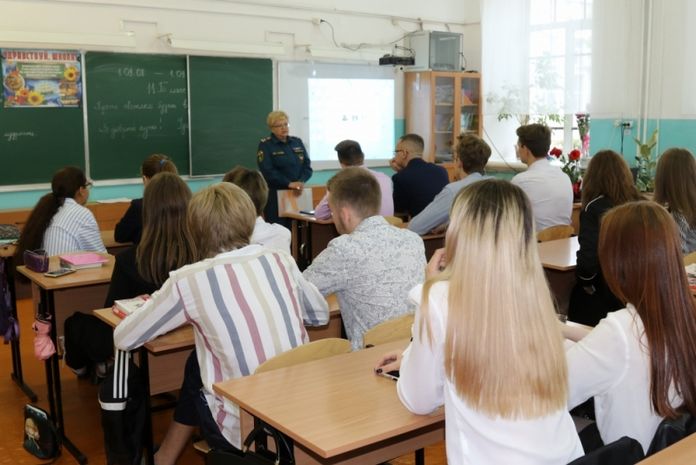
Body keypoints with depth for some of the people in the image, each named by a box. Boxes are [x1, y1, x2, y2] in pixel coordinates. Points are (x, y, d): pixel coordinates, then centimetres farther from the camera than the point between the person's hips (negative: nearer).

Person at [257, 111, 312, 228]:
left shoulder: (297, 142, 13)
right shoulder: (265, 145, -2)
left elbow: (307, 166, 8)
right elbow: (267, 171, -13)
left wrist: (301, 181, -12)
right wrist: (289, 183, -20)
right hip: (275, 195, -4)